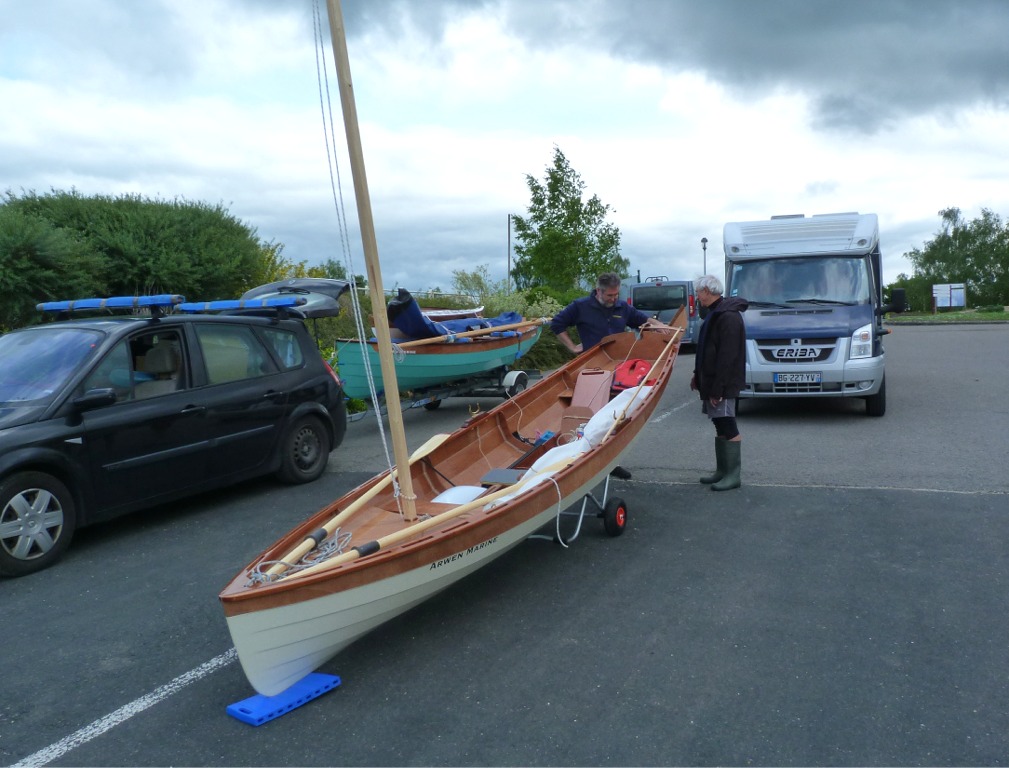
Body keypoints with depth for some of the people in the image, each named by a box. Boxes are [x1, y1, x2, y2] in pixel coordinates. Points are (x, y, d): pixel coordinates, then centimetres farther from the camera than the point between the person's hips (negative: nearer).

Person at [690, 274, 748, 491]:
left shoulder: (728, 316, -17)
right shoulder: (715, 313, 16)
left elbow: (727, 357, -22)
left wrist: (718, 388, -24)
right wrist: (698, 376, 20)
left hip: (723, 384, -10)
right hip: (711, 381, 10)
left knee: (727, 426, -7)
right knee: (720, 425, 13)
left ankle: (733, 475, -2)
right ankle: (722, 471, 19)